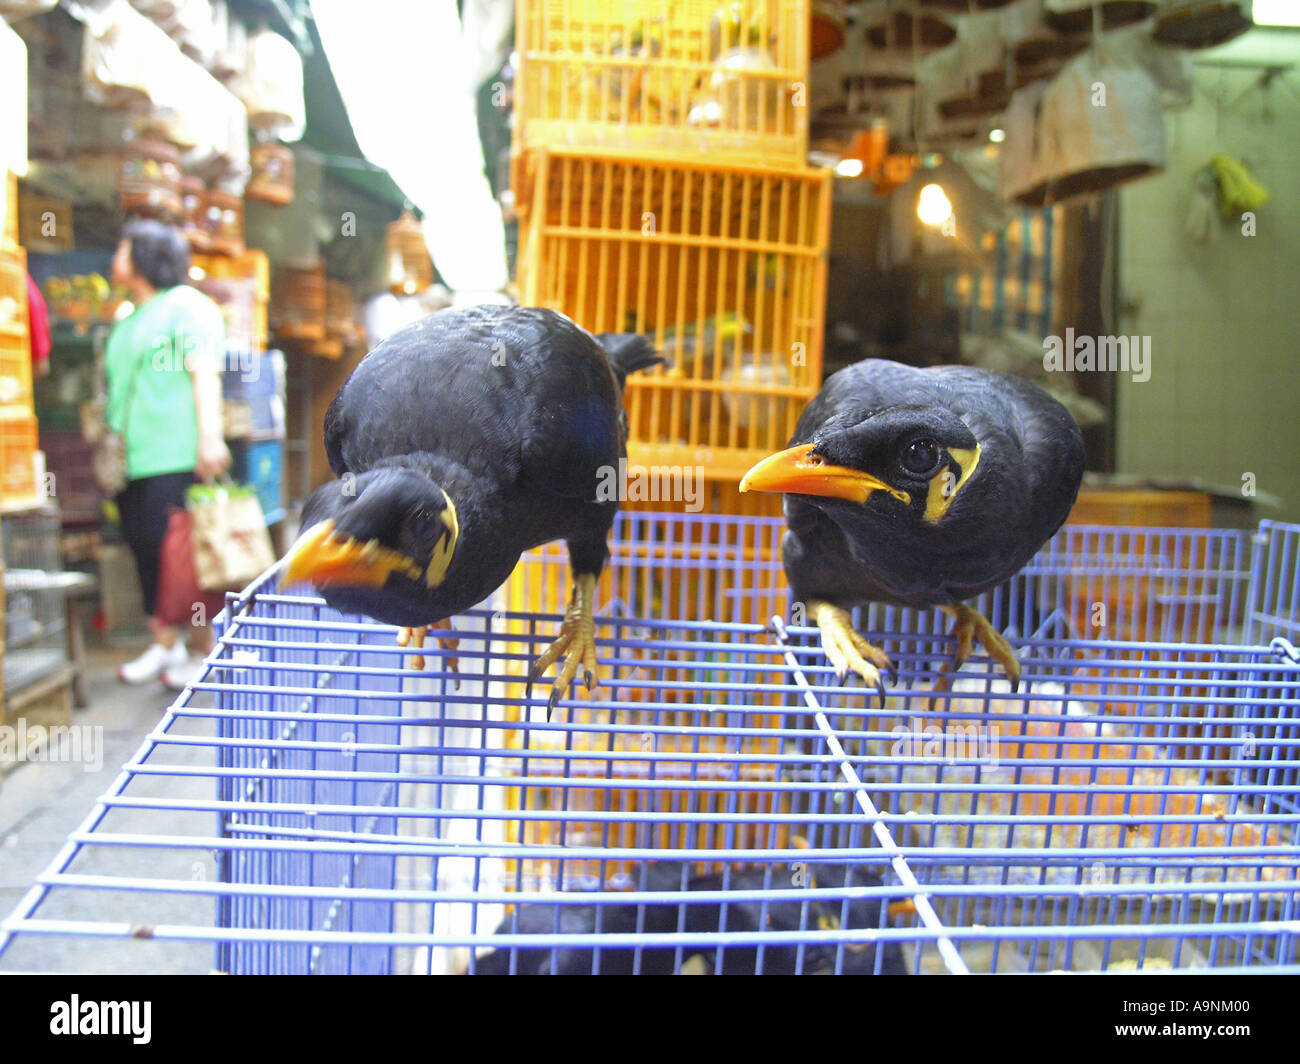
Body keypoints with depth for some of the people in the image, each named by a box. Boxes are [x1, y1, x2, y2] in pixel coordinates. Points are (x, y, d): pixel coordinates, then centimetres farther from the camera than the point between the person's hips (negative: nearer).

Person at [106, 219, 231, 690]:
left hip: (175, 456, -8)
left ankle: (201, 649, 3)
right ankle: (164, 642, 17)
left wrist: (209, 436, -21)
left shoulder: (185, 304, -1)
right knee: (144, 550, 8)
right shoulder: (128, 320, 23)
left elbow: (205, 372, -11)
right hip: (130, 458, 8)